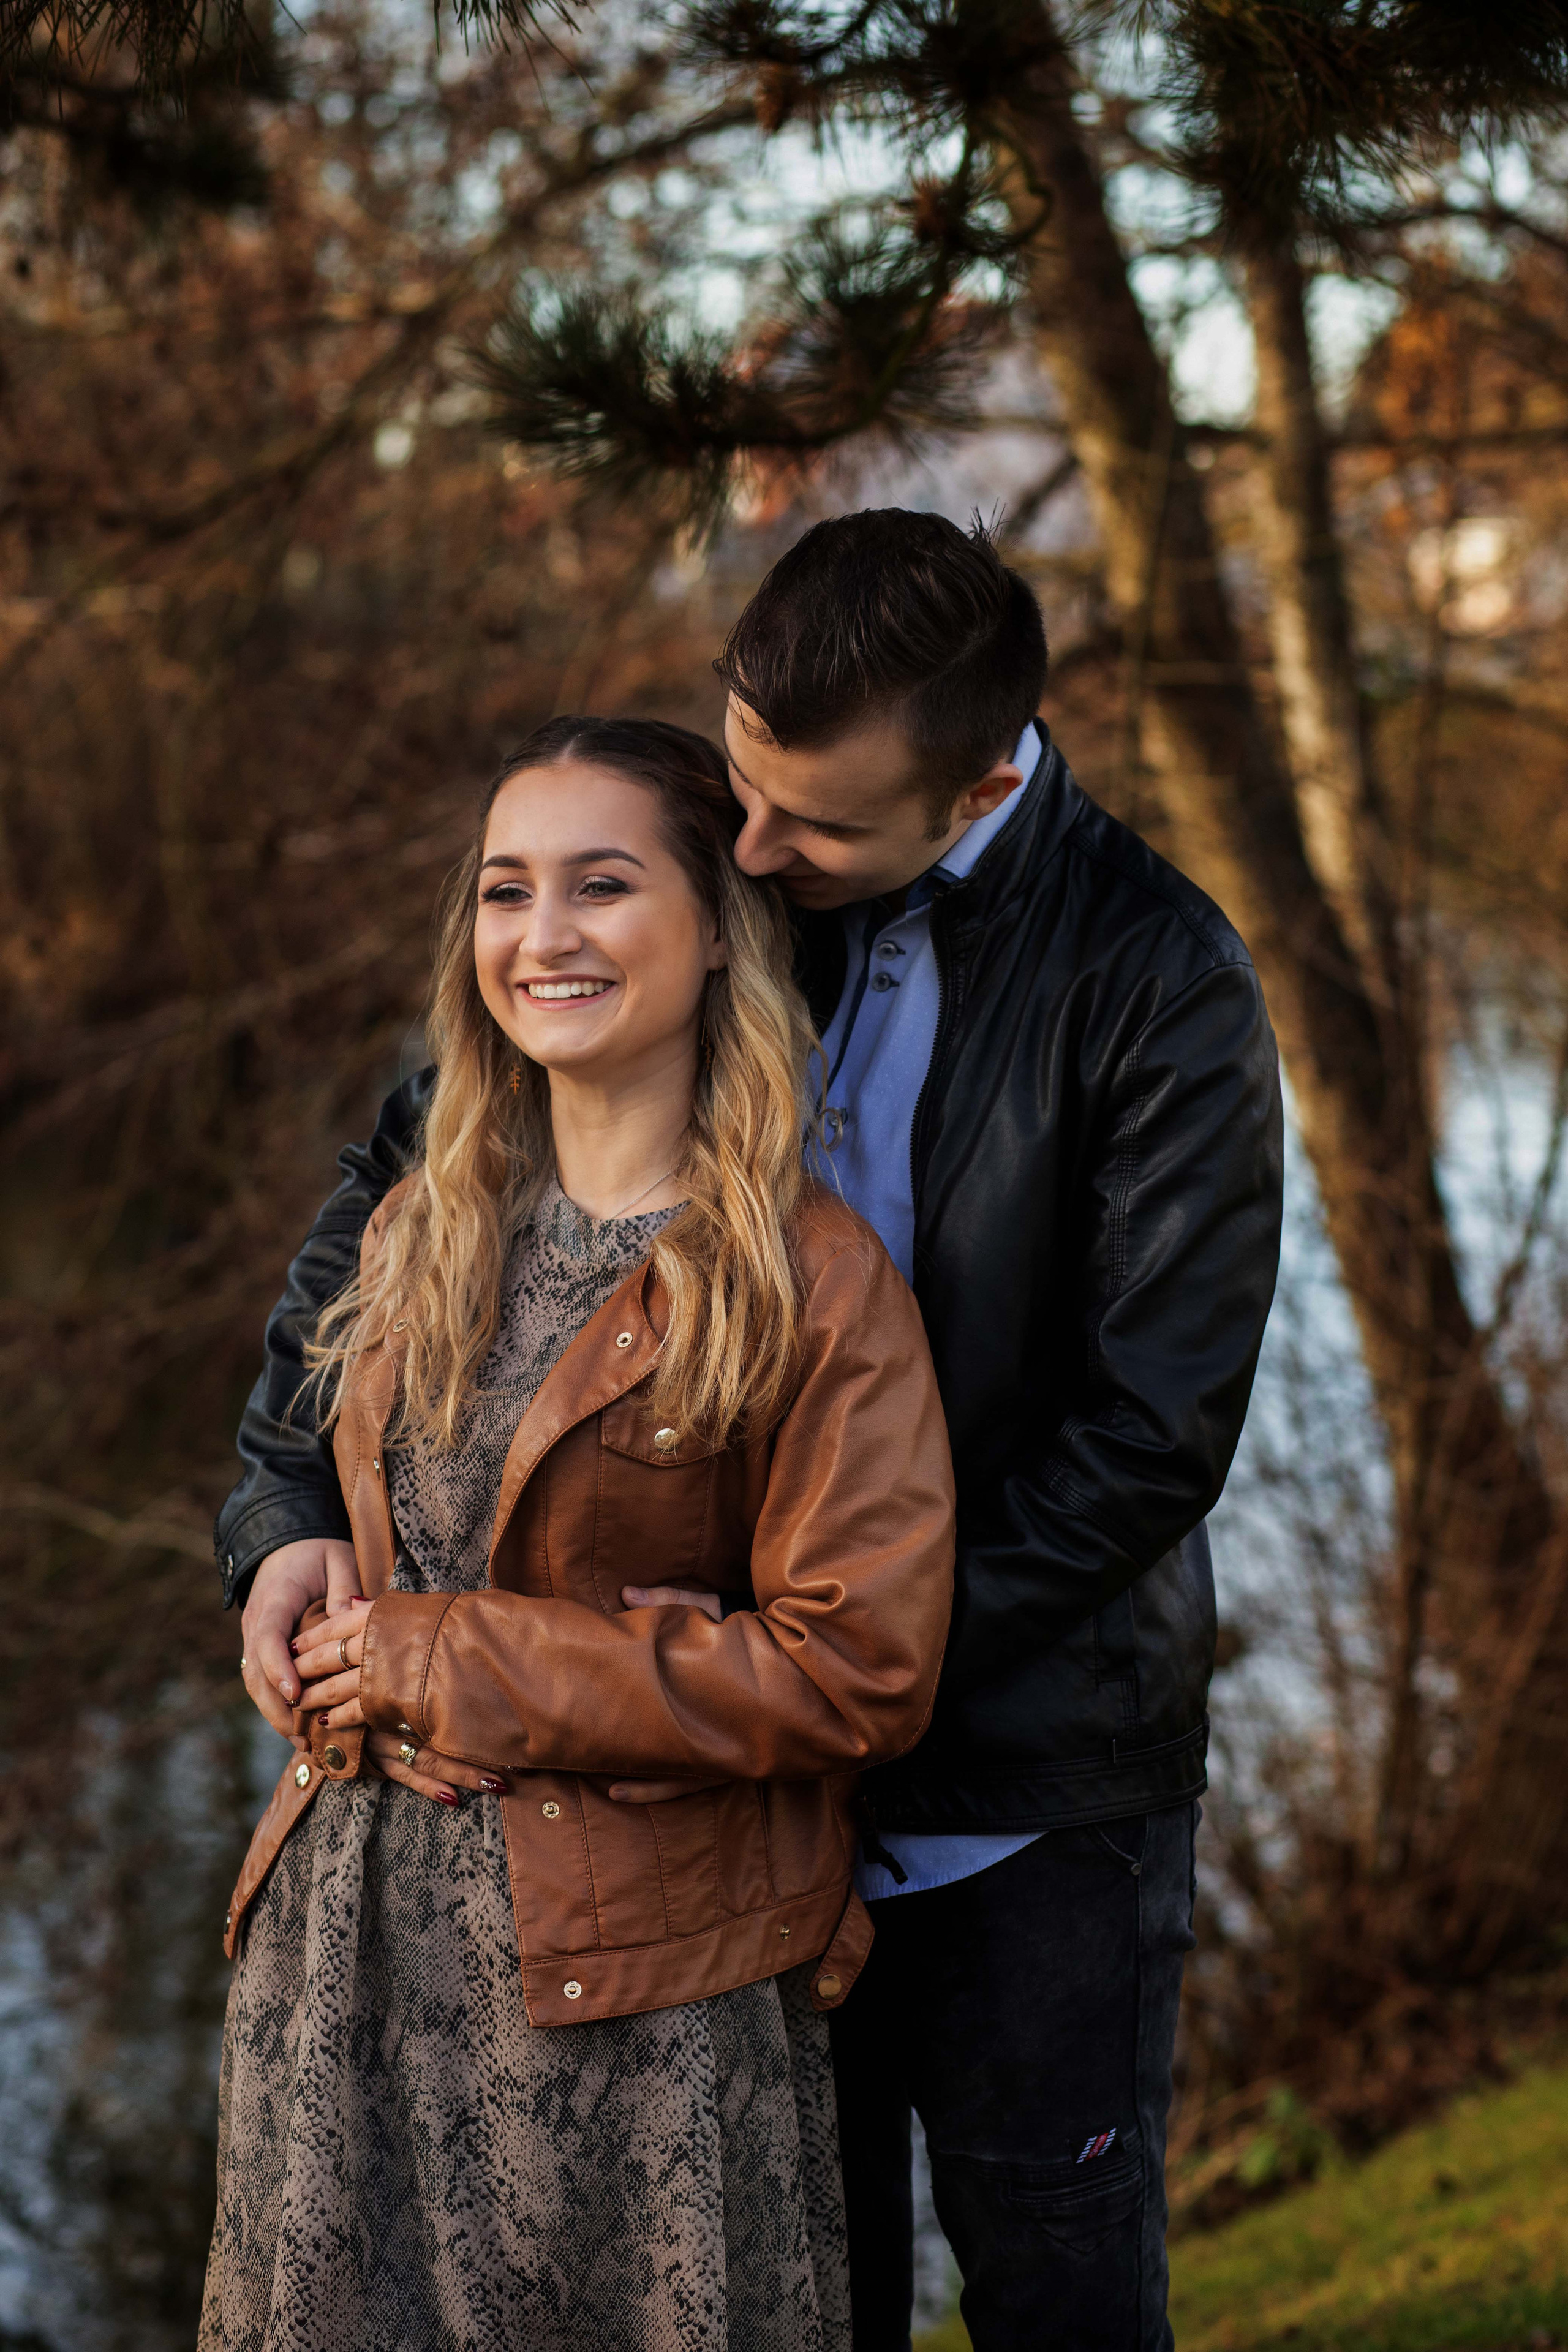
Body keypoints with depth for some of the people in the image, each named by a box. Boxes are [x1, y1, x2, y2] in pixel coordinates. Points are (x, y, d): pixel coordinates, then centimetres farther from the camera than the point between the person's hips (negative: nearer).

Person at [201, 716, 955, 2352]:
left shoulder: (811, 1283, -11)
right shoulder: (424, 1233, 8)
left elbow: (857, 1670, -16)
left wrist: (450, 1665, -14)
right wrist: (310, 1616, 0)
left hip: (639, 1992, -5)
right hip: (350, 1942, 5)